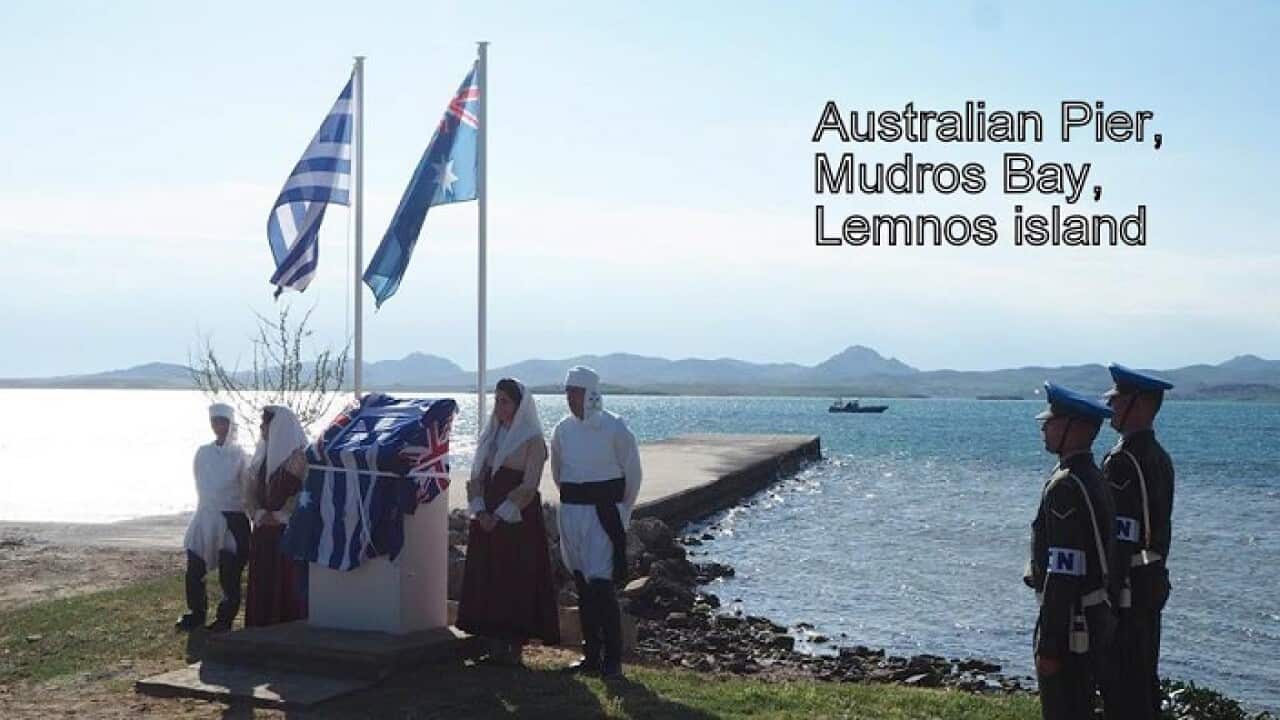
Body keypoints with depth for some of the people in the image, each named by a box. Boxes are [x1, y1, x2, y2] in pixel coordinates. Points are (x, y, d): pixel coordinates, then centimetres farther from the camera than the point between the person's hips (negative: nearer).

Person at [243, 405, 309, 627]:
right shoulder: (262, 455, 14)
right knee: (262, 586, 8)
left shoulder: (300, 456, -8)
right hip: (263, 534, 7)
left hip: (290, 532, -7)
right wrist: (258, 514, -6)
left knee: (289, 583, -5)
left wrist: (280, 516, -17)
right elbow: (250, 490, 11)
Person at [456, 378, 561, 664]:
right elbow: (476, 476, 11)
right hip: (488, 519, 6)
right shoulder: (491, 436, 14)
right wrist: (480, 510, -4)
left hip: (519, 519, -6)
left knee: (518, 579, -5)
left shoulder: (532, 440, -6)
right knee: (488, 578, 5)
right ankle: (498, 642, 12)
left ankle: (516, 643, 1)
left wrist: (501, 515, -16)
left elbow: (528, 486, -12)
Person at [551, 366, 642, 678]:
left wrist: (620, 511, 5)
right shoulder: (563, 429, 7)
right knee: (583, 586, 10)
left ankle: (612, 659, -5)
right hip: (571, 512, 6)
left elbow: (632, 473, 0)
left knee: (601, 585, -12)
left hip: (604, 514, -6)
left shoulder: (614, 428, -8)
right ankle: (591, 655, 18)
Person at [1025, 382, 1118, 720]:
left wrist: (1048, 646, -22)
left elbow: (1063, 575, -25)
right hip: (1097, 618, 10)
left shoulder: (1064, 487, -22)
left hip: (1071, 626, -10)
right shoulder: (1093, 478, 10)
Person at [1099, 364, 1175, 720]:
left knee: (1121, 682, -2)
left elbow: (1118, 538, -23)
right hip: (1154, 580, 10)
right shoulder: (1159, 456, 10)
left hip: (1126, 584, -10)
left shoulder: (1122, 461, -20)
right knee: (1144, 678, 19)